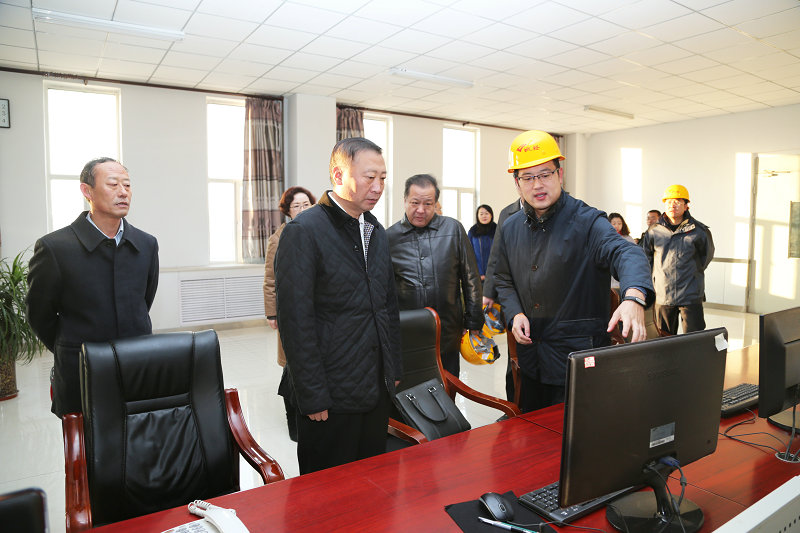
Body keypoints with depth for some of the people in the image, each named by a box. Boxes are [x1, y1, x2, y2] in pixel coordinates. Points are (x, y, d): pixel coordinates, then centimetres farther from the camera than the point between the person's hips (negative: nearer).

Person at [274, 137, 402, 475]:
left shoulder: (377, 232, 10)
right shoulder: (303, 231, -13)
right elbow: (296, 321, -16)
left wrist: (393, 370, 13)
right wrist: (313, 396, -16)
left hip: (378, 389, 7)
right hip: (332, 395, -6)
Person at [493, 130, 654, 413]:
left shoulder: (587, 221, -11)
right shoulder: (510, 230, 7)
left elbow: (624, 253, -28)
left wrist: (634, 297, -48)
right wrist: (515, 313, -1)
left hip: (577, 358, -5)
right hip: (530, 357, 6)